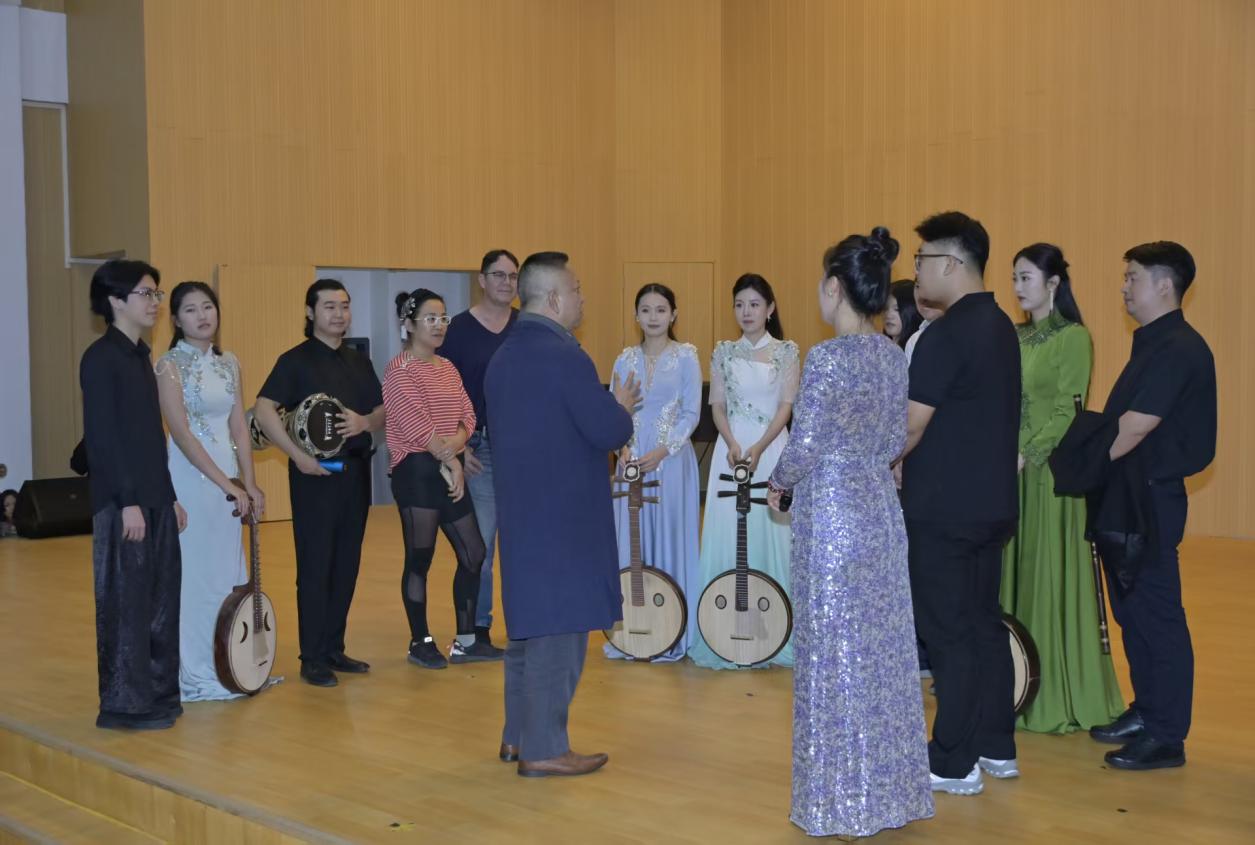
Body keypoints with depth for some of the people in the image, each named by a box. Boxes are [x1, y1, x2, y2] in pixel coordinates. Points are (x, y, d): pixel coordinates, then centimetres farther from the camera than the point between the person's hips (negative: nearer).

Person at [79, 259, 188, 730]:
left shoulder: (140, 355, 15)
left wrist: (169, 496, 16)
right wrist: (128, 502, -20)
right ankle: (124, 704, 5)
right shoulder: (100, 357, -11)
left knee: (159, 601, 13)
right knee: (125, 603, -2)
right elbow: (101, 436, -16)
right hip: (122, 503, -9)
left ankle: (157, 691, 22)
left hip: (154, 499, 9)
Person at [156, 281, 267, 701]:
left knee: (230, 575, 10)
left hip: (228, 477, 6)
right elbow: (181, 433, -16)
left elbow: (238, 426, 9)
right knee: (197, 575, -1)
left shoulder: (229, 363, 10)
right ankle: (197, 675, 7)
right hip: (191, 475, -6)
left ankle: (228, 666, 20)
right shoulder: (170, 365, -9)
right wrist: (227, 484, -20)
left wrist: (248, 483, 0)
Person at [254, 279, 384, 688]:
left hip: (355, 470, 6)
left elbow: (383, 411, 14)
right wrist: (298, 455, -20)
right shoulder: (295, 360, -4)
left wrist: (365, 422, -9)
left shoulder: (359, 362, 14)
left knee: (347, 565, 10)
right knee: (315, 566, -2)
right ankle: (313, 658, 5)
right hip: (315, 474, -6)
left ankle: (334, 649, 21)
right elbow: (263, 409, -14)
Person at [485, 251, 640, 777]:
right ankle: (544, 750, 5)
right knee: (558, 631, -1)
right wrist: (622, 406, 3)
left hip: (519, 513, 9)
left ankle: (518, 735, 26)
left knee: (527, 625, 17)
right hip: (563, 518, -9)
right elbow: (609, 433, -19)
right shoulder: (564, 355, -18)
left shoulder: (502, 358, 10)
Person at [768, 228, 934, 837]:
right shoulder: (894, 356, 5)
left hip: (831, 516, -7)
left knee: (837, 656, 2)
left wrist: (778, 483, 3)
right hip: (882, 510, 7)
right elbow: (897, 442, 12)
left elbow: (803, 448, -15)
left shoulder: (827, 358, -17)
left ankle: (845, 803, 11)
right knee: (884, 650, 13)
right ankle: (892, 789, 23)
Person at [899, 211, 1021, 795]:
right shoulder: (1000, 327, 10)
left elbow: (911, 425, -19)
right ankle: (997, 747, 26)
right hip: (993, 501, 9)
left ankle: (954, 765, 8)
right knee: (984, 623, 16)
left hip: (944, 509, -9)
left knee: (948, 632, 0)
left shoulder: (945, 336, -18)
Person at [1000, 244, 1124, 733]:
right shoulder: (1014, 336, 12)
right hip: (1009, 469, 7)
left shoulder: (1073, 338, -7)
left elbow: (1067, 413, -12)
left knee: (1050, 574, -2)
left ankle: (1056, 695, 7)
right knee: (1012, 572, 9)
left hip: (1049, 469, -6)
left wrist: (1027, 455, -19)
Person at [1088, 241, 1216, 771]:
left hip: (1152, 498, -10)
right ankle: (1146, 712, 28)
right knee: (1131, 609, 16)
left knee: (1158, 615, -3)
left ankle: (1167, 737, 5)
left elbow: (1135, 429, -22)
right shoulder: (1152, 345, 14)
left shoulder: (1179, 348, -17)